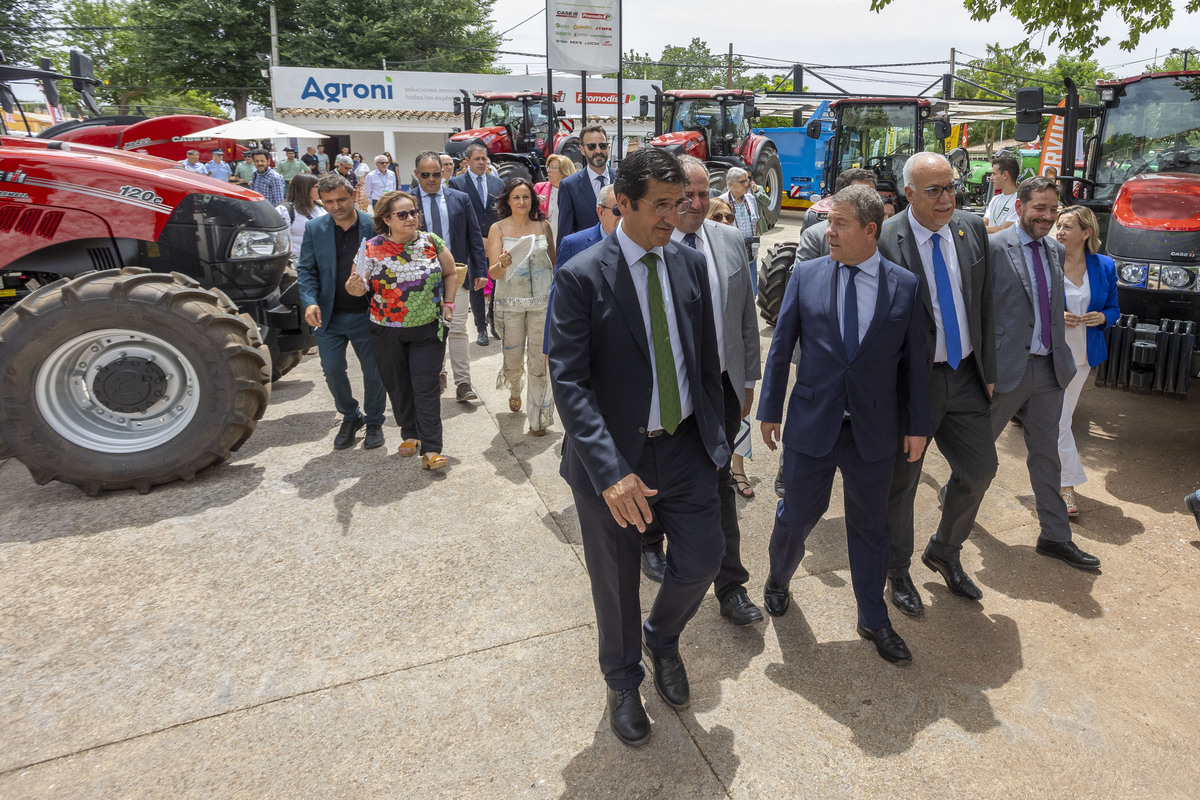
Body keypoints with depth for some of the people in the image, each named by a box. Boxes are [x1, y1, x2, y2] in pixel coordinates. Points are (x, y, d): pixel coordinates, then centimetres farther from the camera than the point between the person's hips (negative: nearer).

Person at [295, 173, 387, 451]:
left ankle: (374, 422, 27)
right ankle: (350, 417, 31)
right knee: (332, 370, 7)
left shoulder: (374, 226, -5)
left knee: (373, 371, 8)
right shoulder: (314, 228, 3)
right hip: (329, 315, 3)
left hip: (366, 315, -2)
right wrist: (309, 302, -14)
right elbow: (306, 270, 3)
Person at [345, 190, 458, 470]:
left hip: (428, 329, -1)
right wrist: (355, 286, -23)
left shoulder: (431, 242, -2)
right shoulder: (371, 249, -4)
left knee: (426, 388, -5)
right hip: (387, 333, 1)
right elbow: (358, 288, 0)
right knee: (398, 386, 12)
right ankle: (410, 434, 32)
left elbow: (450, 273, 12)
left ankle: (431, 449, -4)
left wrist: (447, 304, 3)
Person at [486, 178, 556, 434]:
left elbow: (553, 262, 14)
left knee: (539, 359, -1)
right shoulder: (498, 228, -2)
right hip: (510, 302, 0)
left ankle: (538, 416, 9)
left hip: (542, 301, 1)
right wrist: (502, 264, -30)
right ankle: (514, 391, 42)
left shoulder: (543, 226, 4)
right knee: (513, 357, 8)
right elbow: (493, 272, -8)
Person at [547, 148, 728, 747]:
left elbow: (706, 359, 9)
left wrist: (715, 437, 7)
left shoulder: (690, 264, 1)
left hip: (685, 446, 4)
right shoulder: (581, 276, -15)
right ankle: (623, 683, 42)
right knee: (616, 581, 14)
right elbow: (568, 382, -20)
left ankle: (663, 639, 45)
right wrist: (611, 471, -28)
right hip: (614, 456, -4)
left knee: (703, 556, 11)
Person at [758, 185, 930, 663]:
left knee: (870, 526, 14)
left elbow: (914, 360, 3)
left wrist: (918, 426, 3)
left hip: (874, 429, 1)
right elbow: (781, 348, 2)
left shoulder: (905, 285, -2)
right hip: (812, 424, 0)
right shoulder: (806, 276, -2)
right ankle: (778, 581, 41)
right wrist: (770, 410, 1)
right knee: (796, 516, 11)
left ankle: (873, 621, 32)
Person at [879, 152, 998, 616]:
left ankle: (944, 552, 39)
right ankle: (897, 571, 31)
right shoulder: (884, 241, -16)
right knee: (901, 480, 8)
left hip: (965, 375, 6)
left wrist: (989, 370, 9)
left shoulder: (972, 230, 2)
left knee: (980, 468, 14)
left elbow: (985, 307, 9)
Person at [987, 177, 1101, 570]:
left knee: (1046, 452, 11)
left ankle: (1056, 536, 19)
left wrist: (1062, 357, 13)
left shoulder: (1056, 250, 12)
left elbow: (1054, 306, 18)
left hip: (1050, 368, 6)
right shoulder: (993, 247, -9)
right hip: (1007, 367, -6)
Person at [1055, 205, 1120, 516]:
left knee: (1061, 418, 15)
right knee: (1058, 421, -5)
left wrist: (1102, 317, -13)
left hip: (1083, 355, 3)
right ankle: (1068, 485, 3)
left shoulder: (1104, 266, 1)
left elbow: (1113, 308, 10)